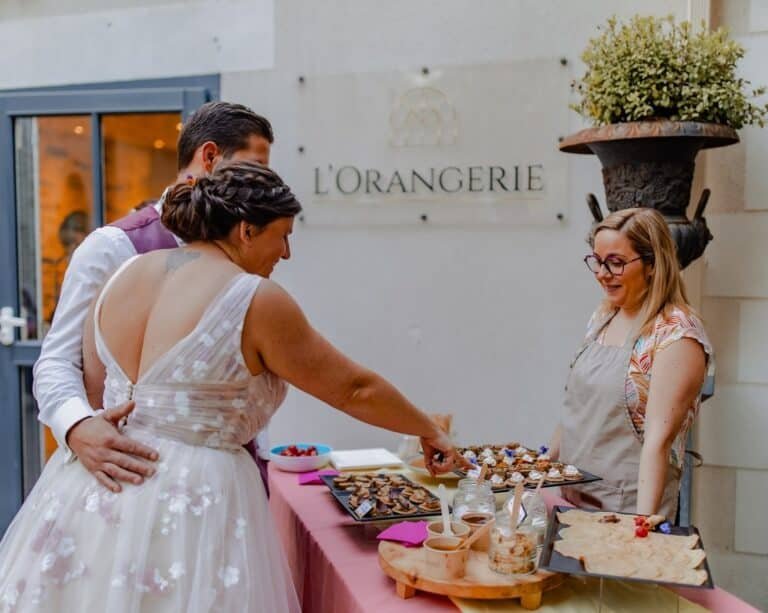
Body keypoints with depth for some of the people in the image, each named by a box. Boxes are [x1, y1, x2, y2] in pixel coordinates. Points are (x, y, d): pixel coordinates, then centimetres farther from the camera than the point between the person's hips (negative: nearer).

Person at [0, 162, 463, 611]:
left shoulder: (124, 276, 5)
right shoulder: (256, 301, -14)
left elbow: (92, 390, 13)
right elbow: (353, 389, -6)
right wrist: (429, 431, 9)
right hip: (189, 504, -7)